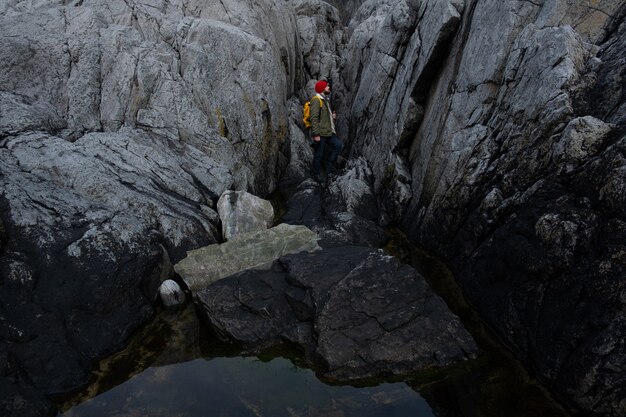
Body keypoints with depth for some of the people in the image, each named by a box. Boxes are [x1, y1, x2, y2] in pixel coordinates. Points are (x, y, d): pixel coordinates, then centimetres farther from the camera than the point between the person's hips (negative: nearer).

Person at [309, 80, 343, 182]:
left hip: (328, 132, 9)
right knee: (319, 155, -1)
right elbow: (314, 118, -20)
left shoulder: (326, 100, 18)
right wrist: (316, 134, -24)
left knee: (338, 145, 3)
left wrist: (332, 116, 10)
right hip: (320, 133, -9)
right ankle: (316, 175, 12)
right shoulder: (316, 101, -12)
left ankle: (330, 167, 12)